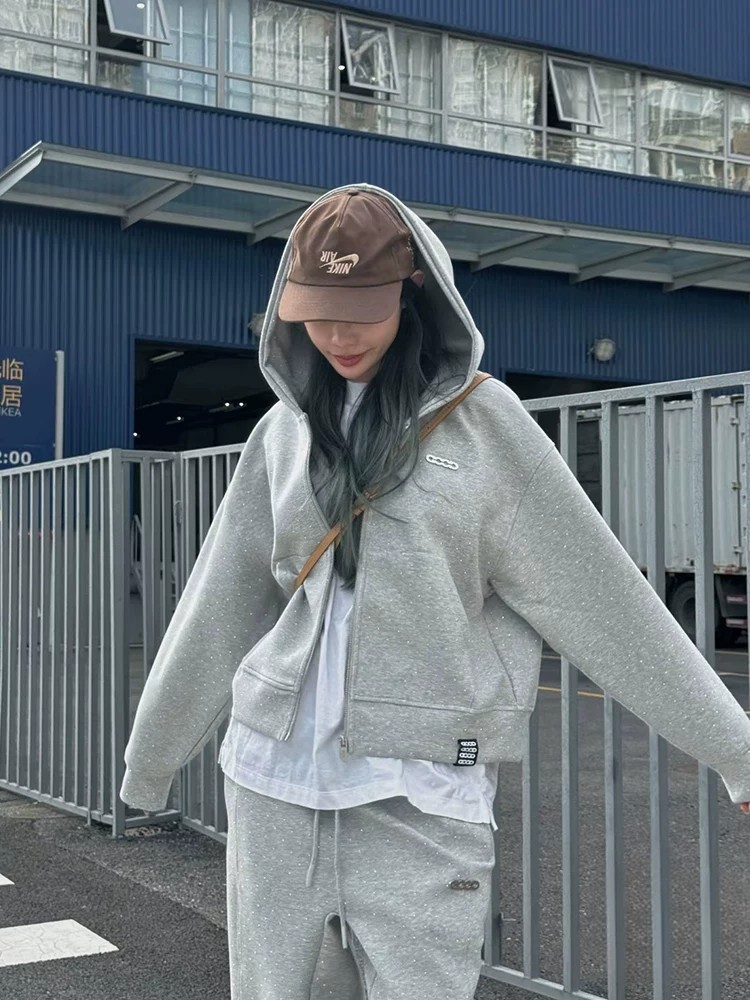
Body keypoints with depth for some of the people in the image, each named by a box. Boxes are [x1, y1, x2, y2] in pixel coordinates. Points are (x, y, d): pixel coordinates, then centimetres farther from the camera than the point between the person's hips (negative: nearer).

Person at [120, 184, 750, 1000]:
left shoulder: (479, 421, -3)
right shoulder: (284, 430, 8)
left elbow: (594, 595, -2)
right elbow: (221, 608, 14)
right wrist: (150, 756, 21)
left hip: (423, 797, -3)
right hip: (273, 784, 4)